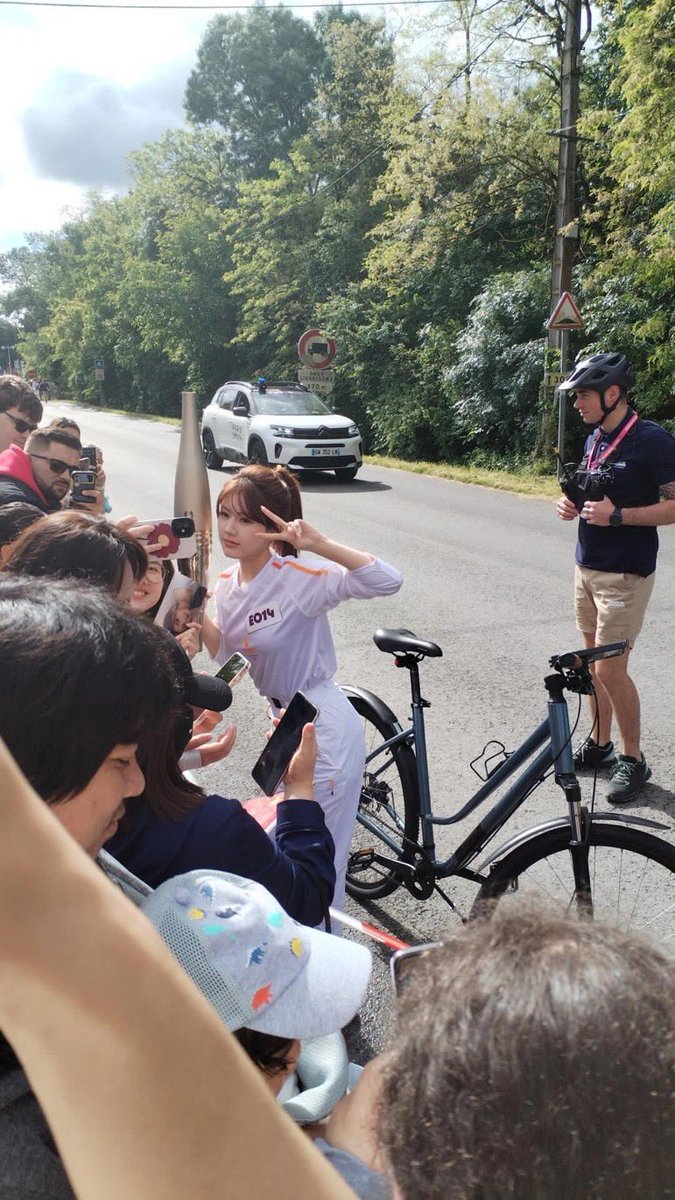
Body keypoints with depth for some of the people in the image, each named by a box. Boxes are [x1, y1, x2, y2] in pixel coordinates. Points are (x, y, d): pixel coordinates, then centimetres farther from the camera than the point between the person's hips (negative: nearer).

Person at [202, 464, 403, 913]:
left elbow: (388, 581, -34)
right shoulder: (228, 583, 1)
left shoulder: (300, 577, -23)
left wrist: (321, 545, -43)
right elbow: (229, 655, 9)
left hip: (324, 727, -9)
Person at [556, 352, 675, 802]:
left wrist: (618, 515, -24)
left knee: (610, 668, -5)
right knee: (594, 662, 14)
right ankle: (600, 744, 28)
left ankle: (634, 759, 12)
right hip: (587, 566, 8)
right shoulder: (595, 439, 10)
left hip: (625, 573, -8)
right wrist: (572, 505, 2)